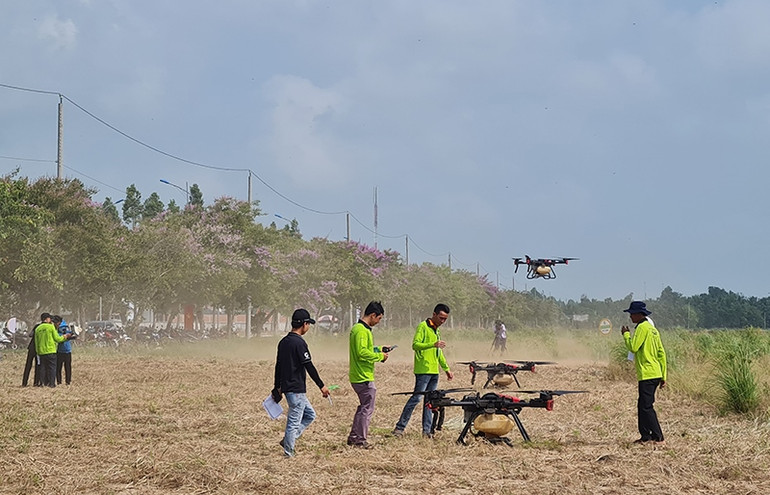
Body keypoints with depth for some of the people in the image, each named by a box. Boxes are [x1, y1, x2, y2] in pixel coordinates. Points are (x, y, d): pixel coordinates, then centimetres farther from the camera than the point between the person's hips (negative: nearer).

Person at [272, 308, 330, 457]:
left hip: (287, 387, 10)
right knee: (294, 421, -2)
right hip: (296, 389, -10)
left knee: (310, 414, 18)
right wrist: (321, 386, -13)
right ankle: (288, 452, 4)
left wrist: (277, 387, 25)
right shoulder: (299, 342, -17)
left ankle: (288, 440, 15)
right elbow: (309, 366, -18)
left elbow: (278, 366, 17)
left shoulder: (283, 342, 11)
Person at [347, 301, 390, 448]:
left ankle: (353, 437, 22)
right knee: (367, 409, -3)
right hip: (364, 377, -11)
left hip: (357, 376, 11)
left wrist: (378, 349, 16)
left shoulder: (357, 328, 15)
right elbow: (362, 352, -25)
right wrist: (379, 356, -14)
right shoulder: (362, 330, -18)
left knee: (363, 407, 18)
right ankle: (360, 440, 1)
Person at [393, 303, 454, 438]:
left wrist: (446, 369, 30)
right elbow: (415, 345, -17)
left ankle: (427, 430, 9)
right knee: (417, 398, -11)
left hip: (434, 371, 8)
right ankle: (399, 427, -7)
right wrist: (433, 344, -27)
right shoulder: (423, 326, -5)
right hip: (423, 370, -8)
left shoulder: (436, 331, 21)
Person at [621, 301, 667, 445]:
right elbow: (661, 353, 19)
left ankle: (658, 437, -8)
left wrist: (626, 334, -1)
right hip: (656, 373, 10)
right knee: (642, 406, 14)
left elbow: (633, 347, -19)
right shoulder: (653, 329, 18)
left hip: (647, 374, -10)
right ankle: (645, 436, 17)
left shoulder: (642, 328, -11)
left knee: (646, 407, -8)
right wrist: (663, 376, 20)